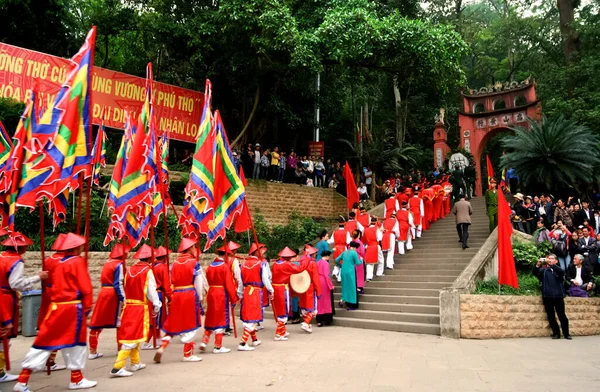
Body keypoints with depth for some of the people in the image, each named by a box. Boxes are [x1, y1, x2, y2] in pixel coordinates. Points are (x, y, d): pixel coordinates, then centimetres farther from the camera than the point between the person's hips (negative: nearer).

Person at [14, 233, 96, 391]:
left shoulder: (56, 263, 12)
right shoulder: (78, 261, -9)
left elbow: (52, 286, 17)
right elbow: (85, 287, -12)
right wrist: (87, 306, -3)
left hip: (55, 307, 6)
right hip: (73, 307, -6)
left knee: (44, 341, 10)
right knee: (76, 342, 7)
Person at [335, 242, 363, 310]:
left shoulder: (345, 252, 9)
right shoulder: (354, 253, -8)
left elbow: (336, 260, 12)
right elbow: (357, 263, -7)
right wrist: (361, 260, 13)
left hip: (343, 272, 6)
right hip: (350, 272, -5)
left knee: (345, 286, 20)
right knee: (351, 287, 5)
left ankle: (342, 300, 6)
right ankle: (350, 306, 10)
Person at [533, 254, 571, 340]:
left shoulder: (558, 270, 10)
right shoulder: (544, 271, 12)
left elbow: (561, 272, -14)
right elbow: (535, 273, -6)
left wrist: (551, 264, -29)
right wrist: (538, 264, -25)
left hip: (558, 295, -1)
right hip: (547, 296, 1)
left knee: (562, 315, 0)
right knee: (551, 316, 3)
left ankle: (566, 334, 11)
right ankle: (556, 333, 12)